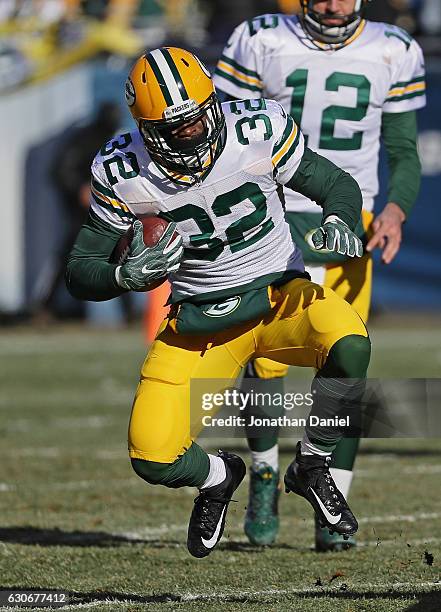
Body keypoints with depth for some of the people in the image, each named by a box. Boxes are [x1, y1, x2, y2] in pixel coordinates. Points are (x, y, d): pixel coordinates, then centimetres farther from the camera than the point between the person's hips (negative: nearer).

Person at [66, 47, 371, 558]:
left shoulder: (259, 130, -15)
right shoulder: (121, 172, -13)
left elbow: (338, 185, 0)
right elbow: (79, 274, -5)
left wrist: (337, 222, -24)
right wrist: (128, 276, -27)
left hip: (280, 295, -1)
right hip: (199, 321, 1)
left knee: (349, 344, -35)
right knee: (153, 460, -14)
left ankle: (312, 468, -6)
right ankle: (218, 478, 26)